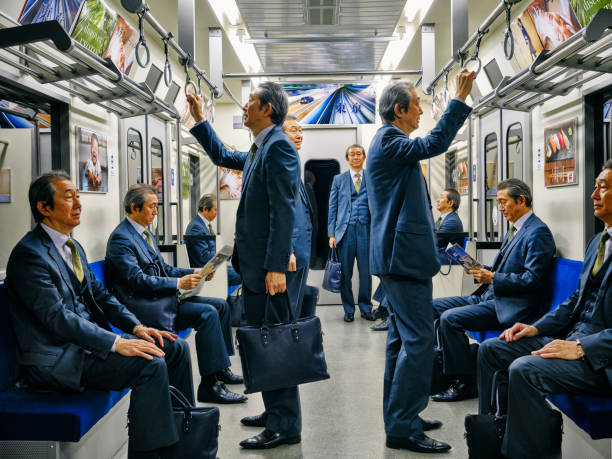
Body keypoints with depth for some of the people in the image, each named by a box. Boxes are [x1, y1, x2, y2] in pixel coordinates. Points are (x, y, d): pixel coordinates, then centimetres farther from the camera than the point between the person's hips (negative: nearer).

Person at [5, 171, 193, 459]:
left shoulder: (73, 247, 15)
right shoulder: (28, 254, -15)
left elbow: (99, 294, 15)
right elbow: (58, 317, -22)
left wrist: (136, 327, 0)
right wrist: (116, 343, -27)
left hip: (87, 338, 9)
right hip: (55, 358, -9)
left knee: (174, 348, 0)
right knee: (151, 365, -26)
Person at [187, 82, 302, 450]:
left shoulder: (278, 146, -13)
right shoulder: (260, 149, 16)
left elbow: (284, 210, -21)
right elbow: (223, 157, 36)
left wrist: (277, 267, -25)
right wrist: (200, 121, 30)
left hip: (269, 266, -10)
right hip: (255, 264, 10)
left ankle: (286, 427, 8)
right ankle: (276, 413, 30)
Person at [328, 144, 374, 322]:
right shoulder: (339, 179, 12)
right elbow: (333, 208, 9)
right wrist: (332, 233, 1)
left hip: (366, 229, 0)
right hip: (345, 230, 1)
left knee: (366, 272, 1)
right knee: (345, 273, 3)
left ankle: (366, 308, 16)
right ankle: (349, 309, 15)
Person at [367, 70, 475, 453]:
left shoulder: (390, 142, 20)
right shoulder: (389, 141, -13)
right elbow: (434, 144, -26)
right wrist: (461, 98, -23)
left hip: (400, 256, 11)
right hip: (405, 257, -11)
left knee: (404, 338, 14)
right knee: (419, 340, -9)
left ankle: (399, 418, 23)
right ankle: (403, 428, -3)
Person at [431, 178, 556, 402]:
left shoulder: (538, 232, -13)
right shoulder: (515, 230, 18)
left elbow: (533, 279, -20)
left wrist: (492, 278, -19)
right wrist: (483, 270, 6)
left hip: (510, 307, -10)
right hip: (490, 296, 10)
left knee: (450, 318, -23)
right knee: (433, 306, 3)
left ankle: (464, 383, -8)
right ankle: (442, 367, 8)